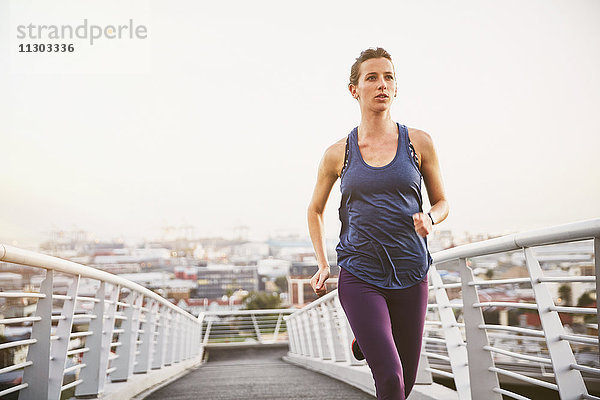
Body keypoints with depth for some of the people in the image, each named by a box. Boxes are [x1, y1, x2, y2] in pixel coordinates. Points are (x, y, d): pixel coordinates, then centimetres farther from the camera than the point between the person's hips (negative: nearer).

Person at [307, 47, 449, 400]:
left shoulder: (419, 143, 3)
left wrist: (429, 219, -10)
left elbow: (442, 202, 13)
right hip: (359, 277, -2)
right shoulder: (338, 154, 2)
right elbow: (315, 210, 17)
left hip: (411, 274, 2)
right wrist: (322, 265, 8)